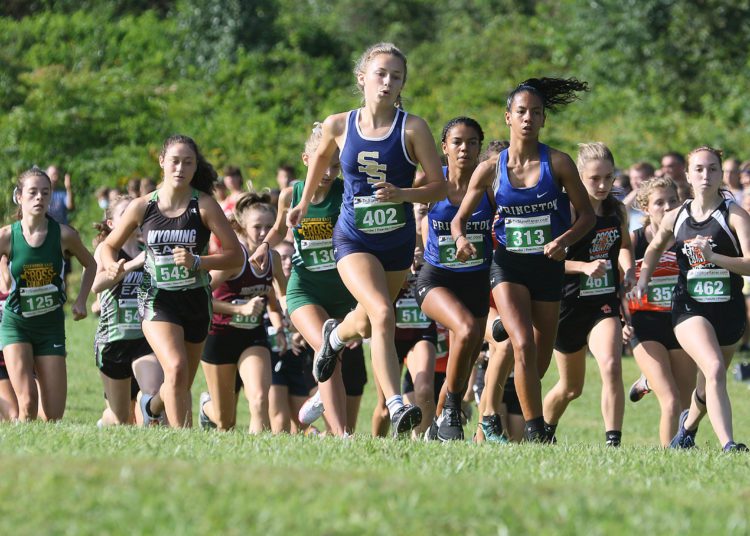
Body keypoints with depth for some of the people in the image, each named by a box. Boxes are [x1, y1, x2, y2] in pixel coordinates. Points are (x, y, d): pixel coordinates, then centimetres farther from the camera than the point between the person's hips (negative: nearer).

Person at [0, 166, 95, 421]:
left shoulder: (64, 235, -8)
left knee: (54, 415, -1)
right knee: (28, 403, -21)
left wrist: (81, 300, 3)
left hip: (51, 326, 2)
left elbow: (90, 264, 12)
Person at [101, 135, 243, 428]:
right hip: (157, 301, -2)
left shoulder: (204, 205, -7)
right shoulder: (142, 206, -2)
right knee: (176, 368, -27)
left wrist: (197, 262, -23)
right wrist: (113, 265, -10)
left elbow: (236, 256, -9)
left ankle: (153, 405, 48)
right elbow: (109, 245, 12)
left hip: (195, 302, 2)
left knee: (181, 387, 14)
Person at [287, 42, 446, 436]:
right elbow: (322, 156, 17)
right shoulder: (339, 126, -6)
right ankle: (396, 406, -29)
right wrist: (305, 203, 26)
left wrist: (402, 194, -26)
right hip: (354, 240, -1)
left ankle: (336, 336, 58)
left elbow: (439, 187, -9)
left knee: (366, 325, 21)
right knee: (382, 314, -25)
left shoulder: (413, 129, -11)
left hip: (398, 242, 1)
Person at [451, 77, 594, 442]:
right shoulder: (491, 169, -2)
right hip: (508, 265, -1)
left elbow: (587, 215, 0)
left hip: (548, 266, 1)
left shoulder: (557, 163, -4)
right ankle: (535, 430, -18)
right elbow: (459, 218, 6)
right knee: (523, 345, -21)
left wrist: (565, 239, -20)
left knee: (541, 357, 9)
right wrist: (461, 239, -17)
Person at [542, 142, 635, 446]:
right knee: (571, 387, 13)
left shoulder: (617, 210, 2)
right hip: (569, 304, -3)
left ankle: (613, 441, -24)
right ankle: (543, 433, 41)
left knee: (611, 367, -24)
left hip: (604, 303, 3)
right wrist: (585, 266, -28)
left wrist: (629, 270, 0)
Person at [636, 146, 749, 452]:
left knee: (708, 385, 16)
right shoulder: (676, 218, 5)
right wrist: (643, 279, 10)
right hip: (689, 308, 0)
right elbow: (655, 248, 26)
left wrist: (714, 257, -30)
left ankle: (688, 426, 50)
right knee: (714, 369, -26)